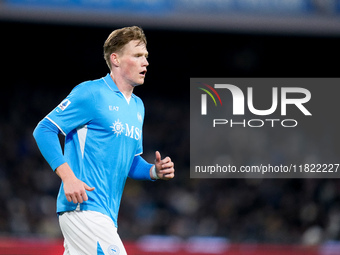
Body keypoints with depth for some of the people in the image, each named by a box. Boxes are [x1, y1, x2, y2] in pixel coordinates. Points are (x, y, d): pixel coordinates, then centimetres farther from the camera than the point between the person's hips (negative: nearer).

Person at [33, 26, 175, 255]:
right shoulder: (91, 93, -7)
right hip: (83, 207, -9)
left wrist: (154, 171, 4)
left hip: (107, 214, 9)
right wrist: (68, 177, -20)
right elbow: (44, 130, -9)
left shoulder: (138, 106, 19)